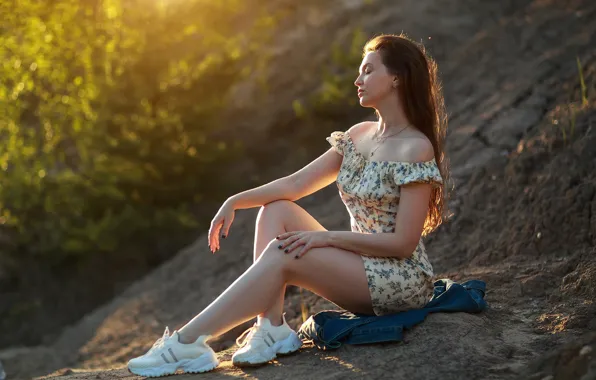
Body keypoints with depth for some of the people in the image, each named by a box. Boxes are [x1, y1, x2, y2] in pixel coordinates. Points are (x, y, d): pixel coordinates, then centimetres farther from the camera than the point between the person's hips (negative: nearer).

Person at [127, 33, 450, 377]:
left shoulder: (416, 149, -15)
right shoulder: (358, 135, 9)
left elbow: (403, 242, -20)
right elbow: (296, 184, 5)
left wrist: (328, 237, -22)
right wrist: (235, 201, -8)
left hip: (403, 281, -8)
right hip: (363, 267, 8)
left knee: (282, 254, -24)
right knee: (276, 209, -5)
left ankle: (186, 343, -22)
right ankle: (272, 328, -19)